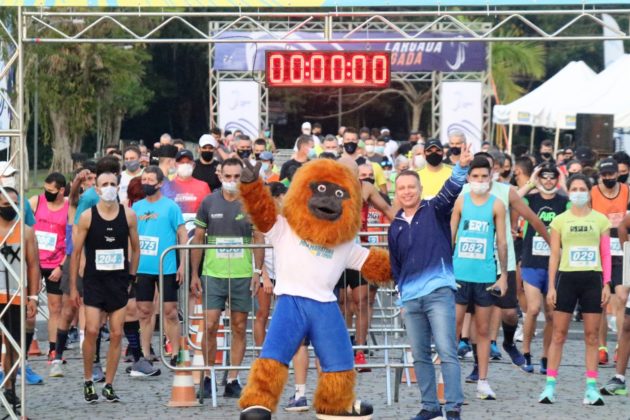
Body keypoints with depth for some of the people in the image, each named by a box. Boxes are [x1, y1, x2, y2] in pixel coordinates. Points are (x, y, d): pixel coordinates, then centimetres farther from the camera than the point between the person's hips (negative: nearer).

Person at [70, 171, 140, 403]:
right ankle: (88, 382, 4)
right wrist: (73, 287, -1)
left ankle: (109, 385, 11)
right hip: (94, 280, -2)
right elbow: (76, 252, 0)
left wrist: (131, 277, 8)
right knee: (92, 331, -12)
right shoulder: (87, 217, -5)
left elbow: (135, 249, 12)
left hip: (119, 281, 2)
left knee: (116, 334, 2)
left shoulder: (128, 215, 1)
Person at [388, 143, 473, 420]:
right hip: (410, 299, 6)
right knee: (420, 356, 10)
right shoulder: (395, 227, 15)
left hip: (439, 292, -6)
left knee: (447, 352, -11)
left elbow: (450, 191, -17)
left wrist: (461, 167, -34)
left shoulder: (434, 212, 2)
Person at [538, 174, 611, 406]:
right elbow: (554, 255, 5)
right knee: (558, 334, -2)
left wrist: (606, 283, -1)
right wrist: (551, 286, -1)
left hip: (592, 279, 1)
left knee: (591, 335, 2)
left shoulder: (600, 220, 6)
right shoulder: (560, 221, 5)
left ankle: (591, 387, 4)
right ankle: (550, 385, -1)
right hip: (567, 278, -1)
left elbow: (606, 254, 7)